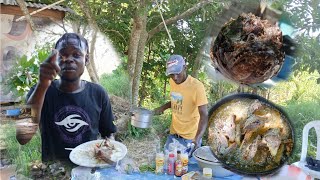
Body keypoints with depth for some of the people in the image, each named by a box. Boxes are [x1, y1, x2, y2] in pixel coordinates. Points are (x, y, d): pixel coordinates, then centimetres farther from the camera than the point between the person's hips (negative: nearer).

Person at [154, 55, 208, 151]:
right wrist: (163, 107, 1)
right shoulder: (172, 81, -1)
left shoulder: (197, 86, -22)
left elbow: (204, 115, -24)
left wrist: (197, 138, -36)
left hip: (190, 137, -6)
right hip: (173, 133, 6)